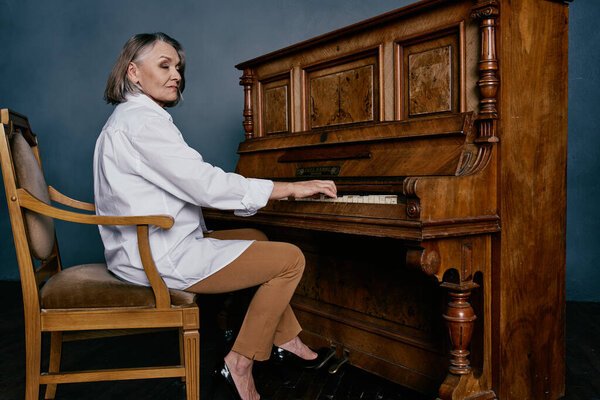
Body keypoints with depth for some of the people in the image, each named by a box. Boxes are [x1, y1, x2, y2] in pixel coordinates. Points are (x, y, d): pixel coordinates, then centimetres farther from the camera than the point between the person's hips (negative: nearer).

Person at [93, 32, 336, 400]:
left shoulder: (127, 118, 17)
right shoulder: (143, 121, -17)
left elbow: (188, 186, 16)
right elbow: (206, 186, -23)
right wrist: (292, 187, -16)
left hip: (143, 247, 11)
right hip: (160, 259, -11)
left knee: (258, 239, 24)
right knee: (292, 258, -7)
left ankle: (286, 337, 26)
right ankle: (241, 362, 2)